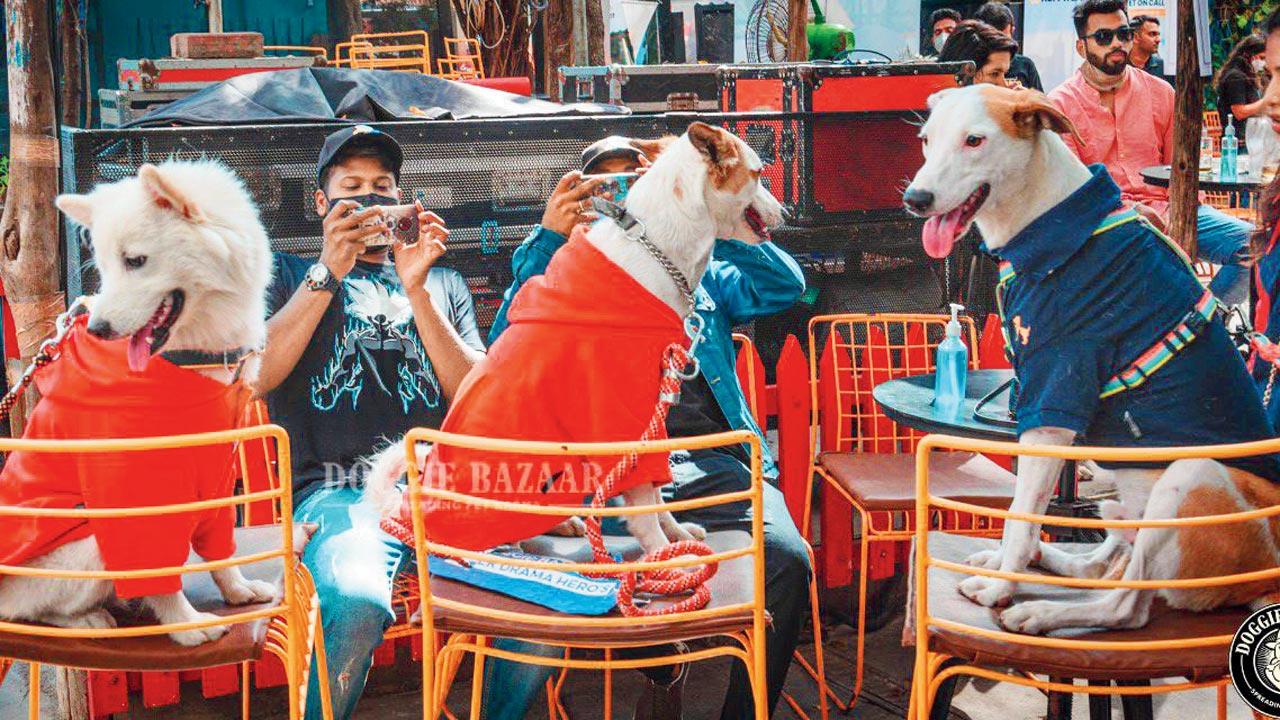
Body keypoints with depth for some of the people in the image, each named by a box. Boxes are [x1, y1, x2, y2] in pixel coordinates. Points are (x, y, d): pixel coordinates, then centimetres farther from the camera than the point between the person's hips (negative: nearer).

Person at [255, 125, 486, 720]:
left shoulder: (443, 283, 27)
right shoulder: (288, 275, 22)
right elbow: (256, 376, 2)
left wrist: (416, 290, 1)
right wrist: (329, 273, -3)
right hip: (338, 490, -2)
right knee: (358, 603, -37)